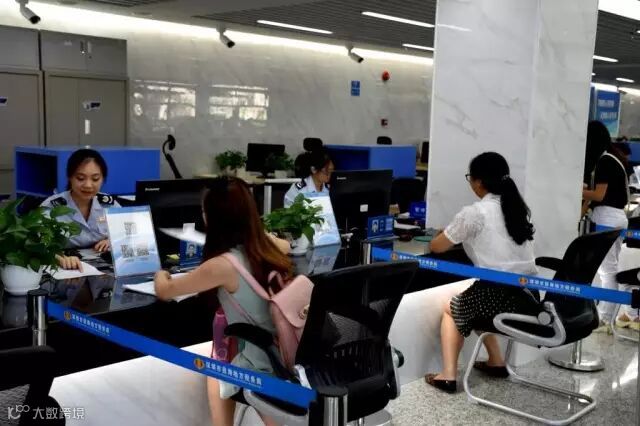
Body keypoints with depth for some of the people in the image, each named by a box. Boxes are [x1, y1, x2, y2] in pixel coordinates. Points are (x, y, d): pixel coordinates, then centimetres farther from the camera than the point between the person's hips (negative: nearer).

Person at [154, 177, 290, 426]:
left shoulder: (223, 266, -22)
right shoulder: (269, 244, -4)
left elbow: (164, 292, -5)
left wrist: (160, 275, 19)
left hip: (266, 368, -6)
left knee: (215, 379, 25)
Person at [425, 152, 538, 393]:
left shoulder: (474, 213, -8)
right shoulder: (518, 208, 10)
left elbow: (437, 247, 3)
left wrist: (449, 236, 24)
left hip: (499, 299, -6)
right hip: (529, 299, 6)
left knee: (451, 309, 22)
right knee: (469, 302, 32)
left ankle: (448, 376, 14)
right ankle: (496, 362, 33)